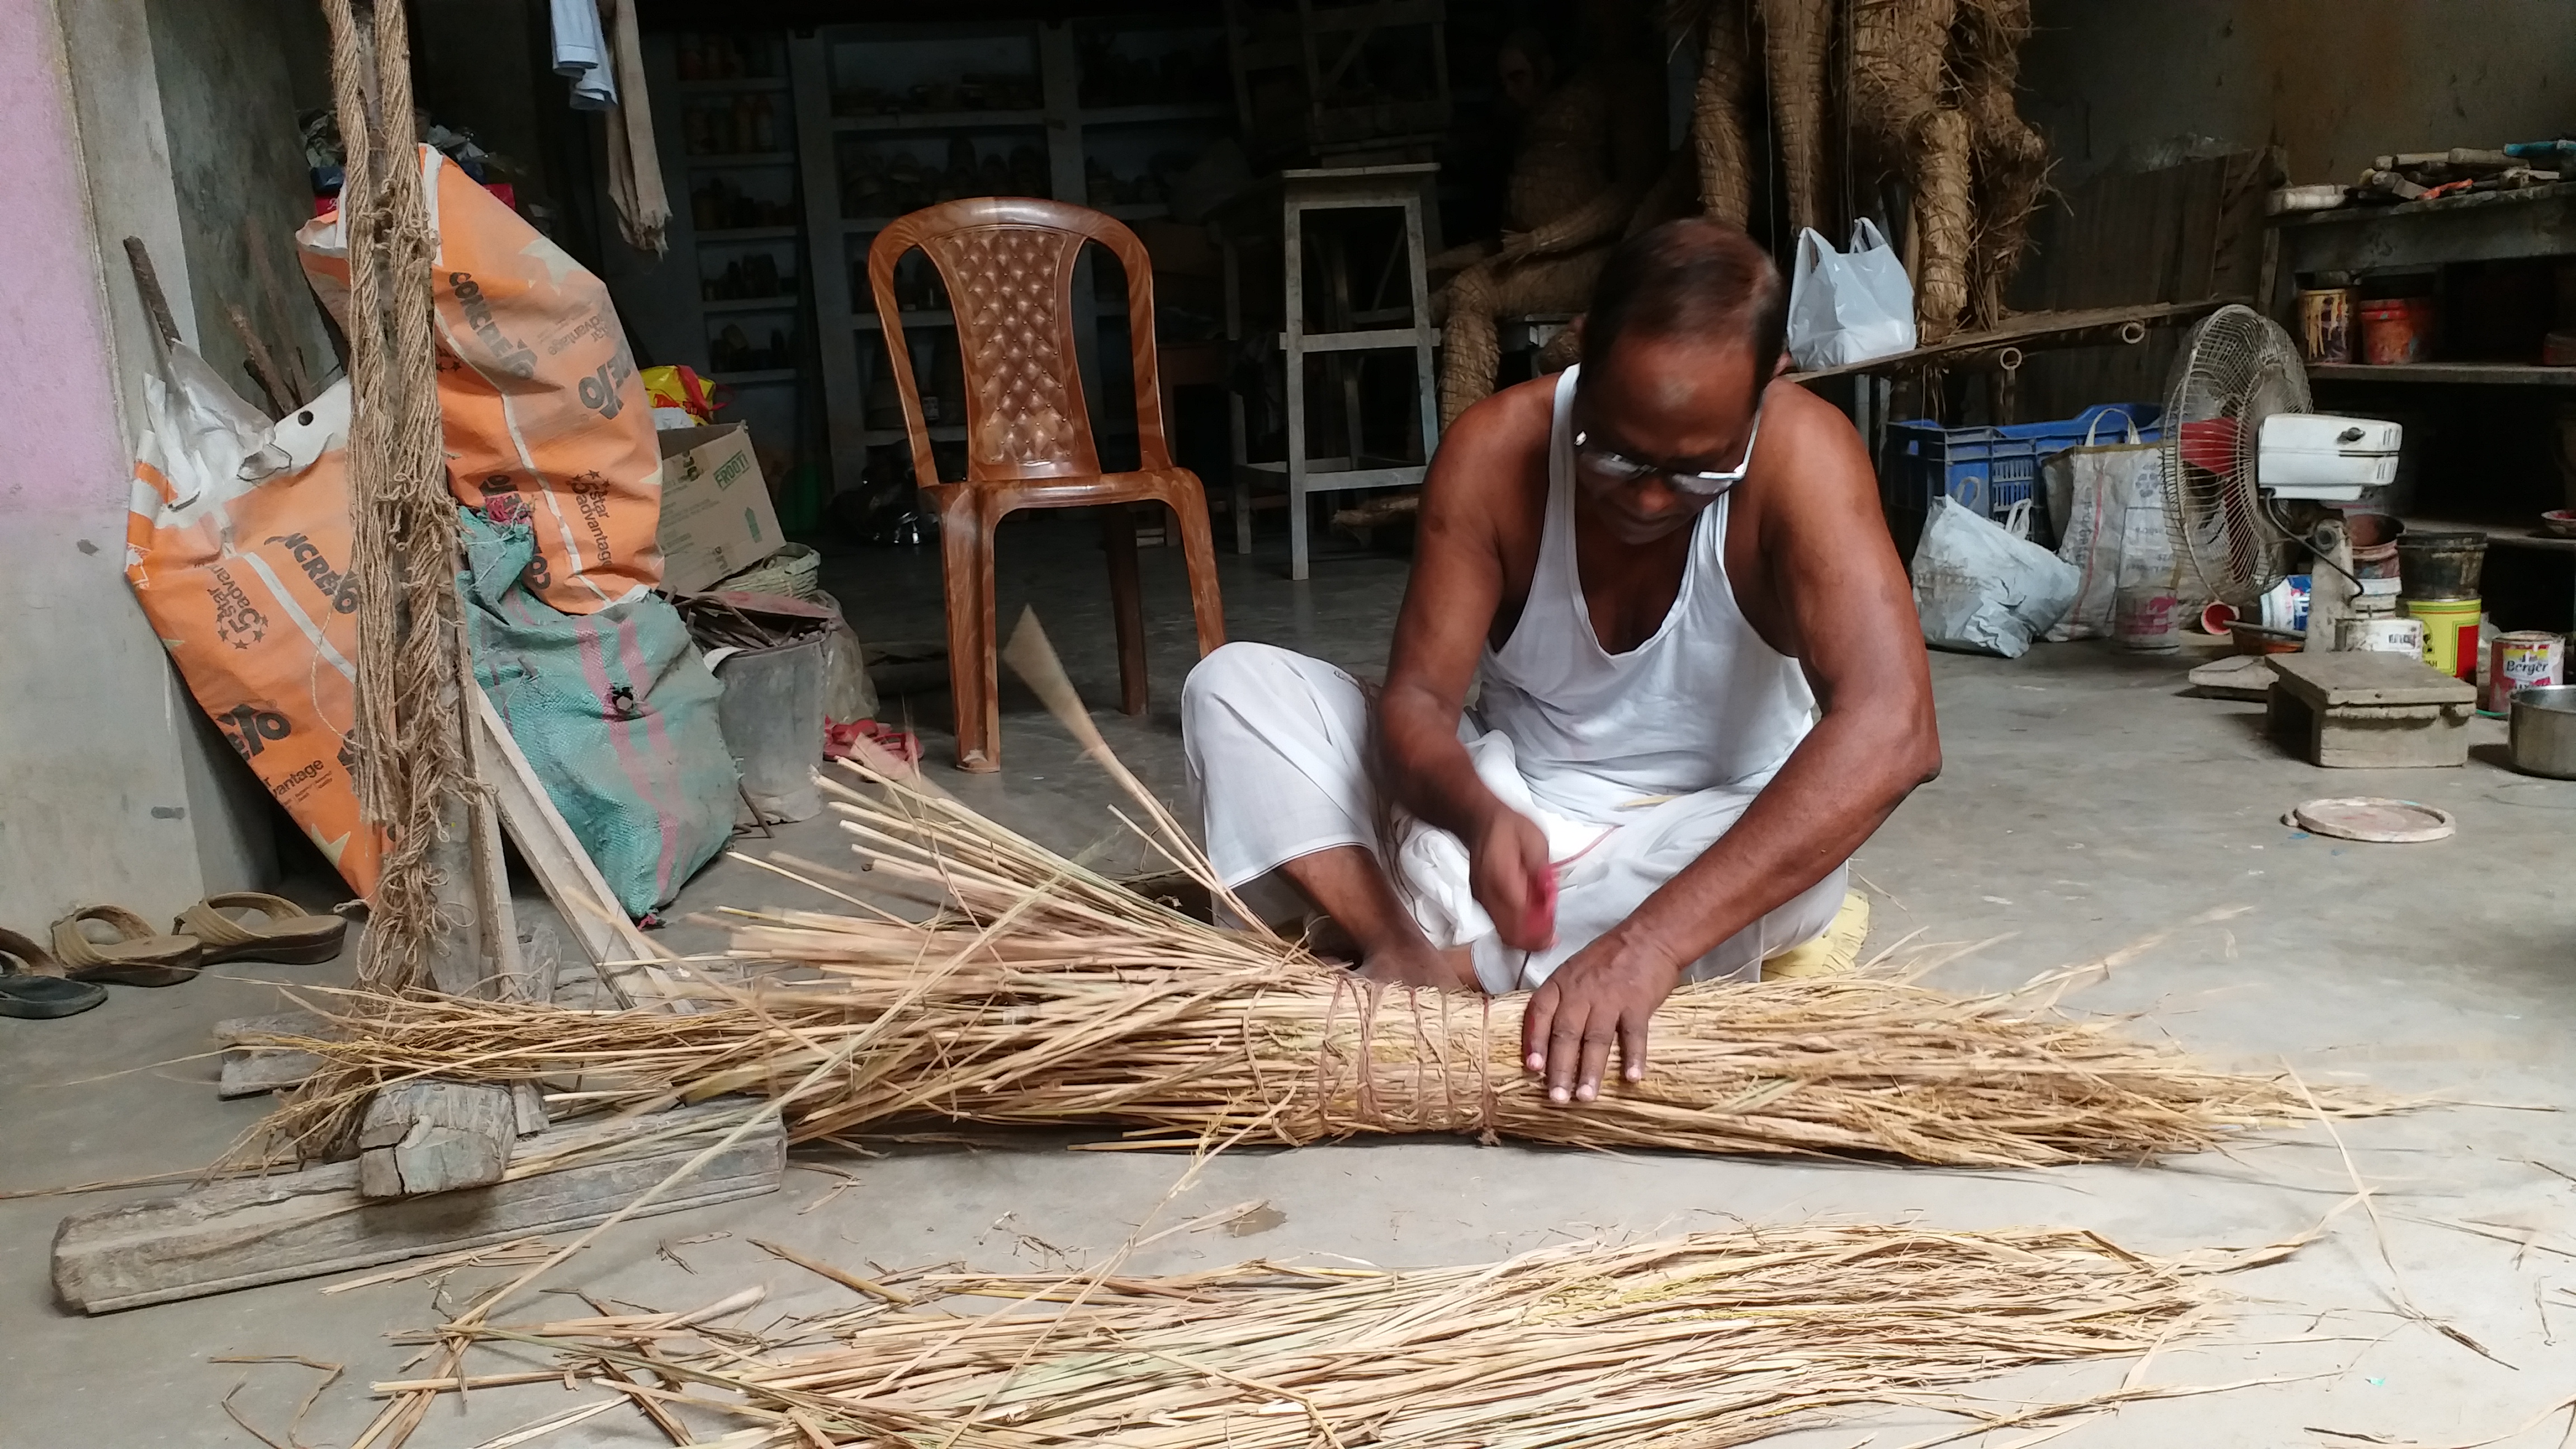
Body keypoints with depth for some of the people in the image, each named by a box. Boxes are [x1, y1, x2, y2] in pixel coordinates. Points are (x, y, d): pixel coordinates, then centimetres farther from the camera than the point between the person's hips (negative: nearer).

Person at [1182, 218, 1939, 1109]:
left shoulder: (1799, 452, -26)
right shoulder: (1495, 450, -19)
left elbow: (1889, 730, -39)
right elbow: (1416, 701, -19)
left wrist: (1653, 939, -49)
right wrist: (1478, 815, -44)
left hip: (1707, 839, -2)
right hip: (1504, 812, 2)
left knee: (1802, 878, -38)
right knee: (1232, 685, -14)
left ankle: (1453, 970, -26)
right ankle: (1406, 956, -30)